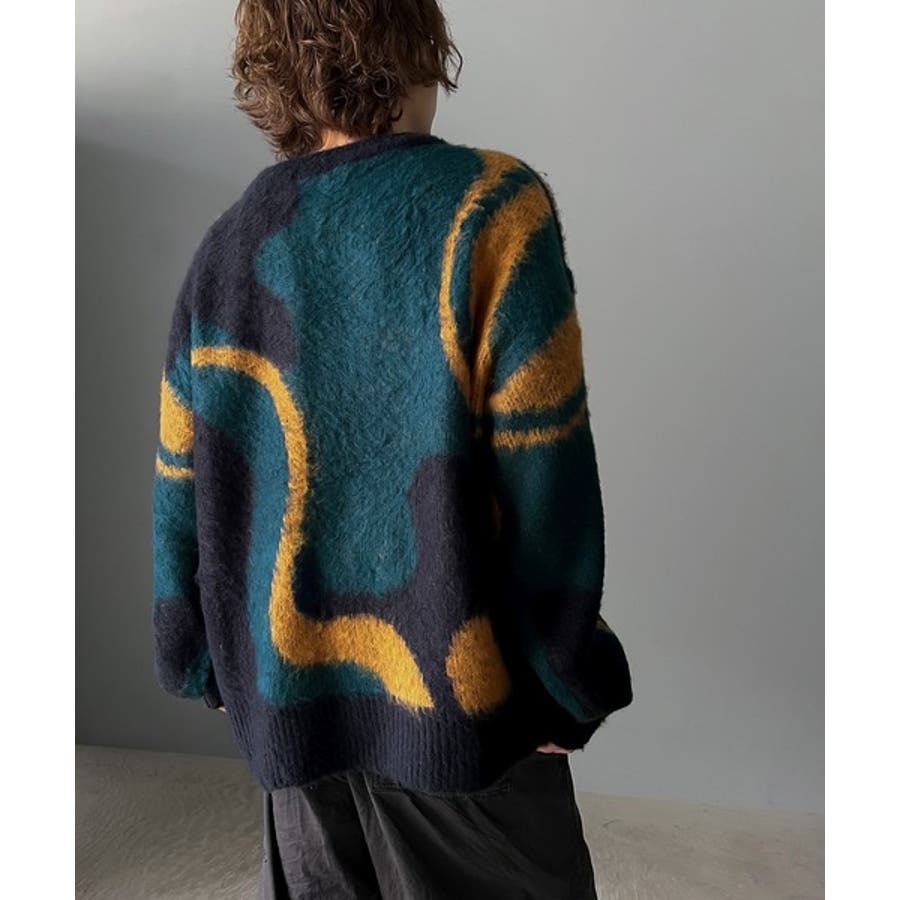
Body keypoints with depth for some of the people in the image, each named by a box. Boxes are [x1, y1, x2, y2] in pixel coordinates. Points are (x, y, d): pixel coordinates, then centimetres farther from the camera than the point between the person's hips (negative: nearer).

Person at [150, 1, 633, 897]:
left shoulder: (225, 250, 1)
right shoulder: (489, 203, -13)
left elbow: (182, 490, 4)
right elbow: (544, 475, -16)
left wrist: (207, 667, 16)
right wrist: (567, 689, -5)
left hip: (288, 699, 5)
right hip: (450, 702, -4)